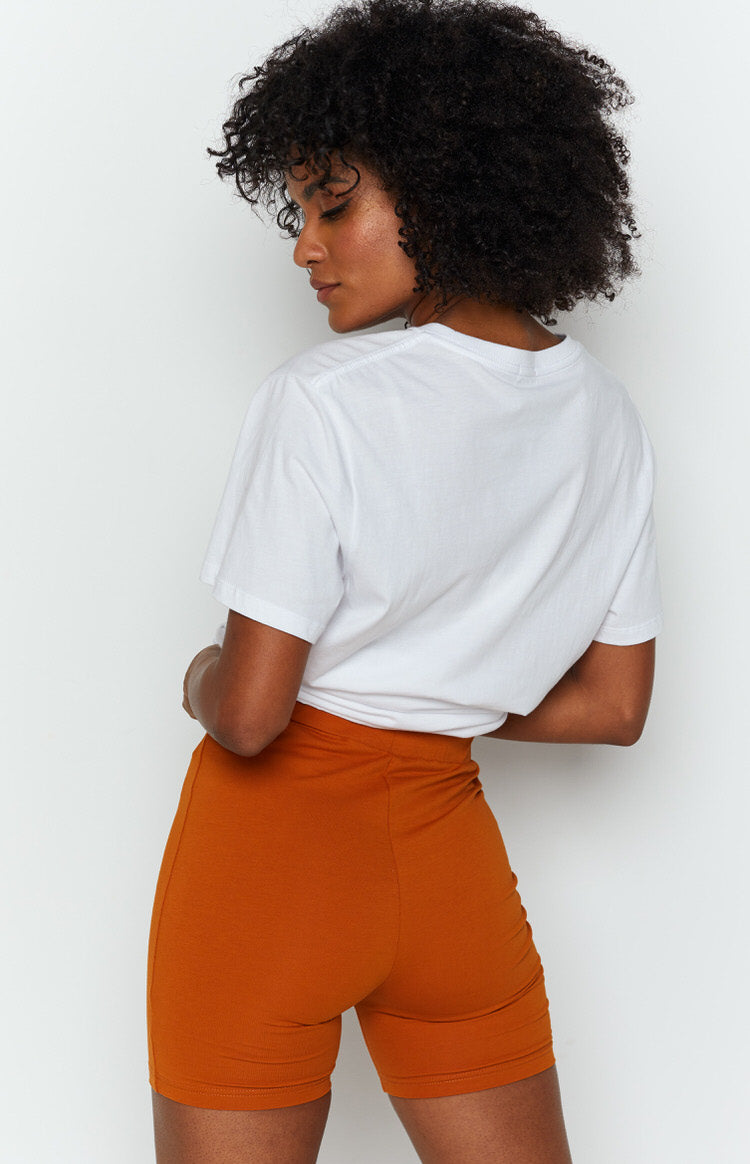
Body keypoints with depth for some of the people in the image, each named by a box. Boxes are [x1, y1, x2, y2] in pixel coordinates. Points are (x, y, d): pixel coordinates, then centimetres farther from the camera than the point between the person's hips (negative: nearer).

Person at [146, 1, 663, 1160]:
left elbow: (249, 713, -18)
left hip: (272, 843, -5)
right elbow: (613, 706, 8)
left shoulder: (324, 401, -17)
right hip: (451, 854, 5)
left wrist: (202, 682, 3)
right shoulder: (608, 415, 2)